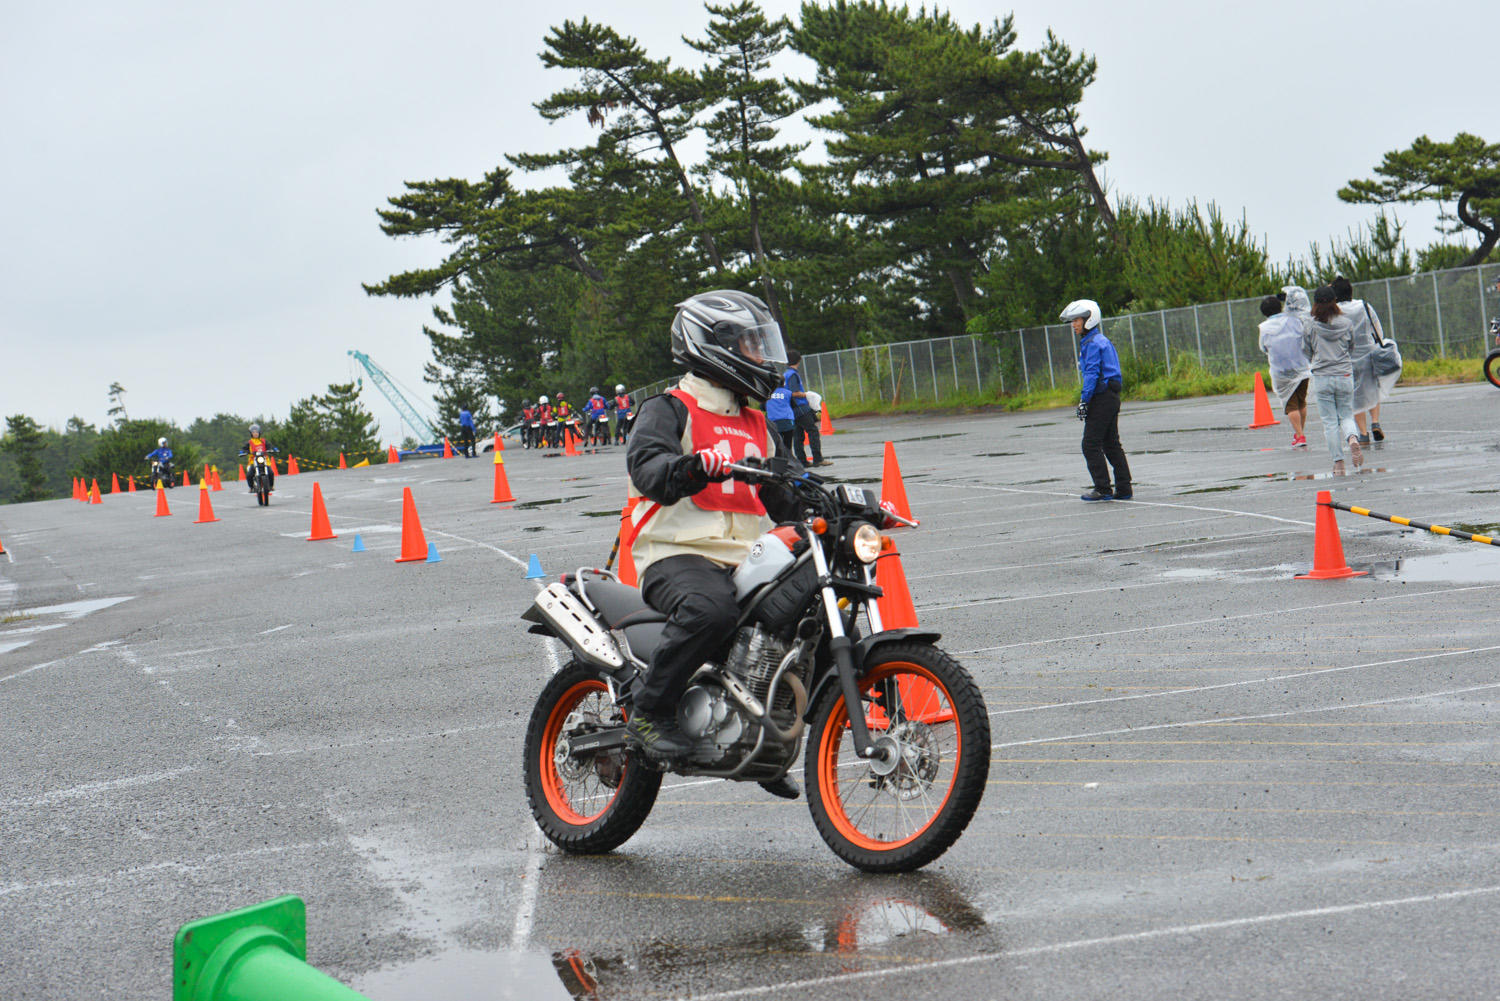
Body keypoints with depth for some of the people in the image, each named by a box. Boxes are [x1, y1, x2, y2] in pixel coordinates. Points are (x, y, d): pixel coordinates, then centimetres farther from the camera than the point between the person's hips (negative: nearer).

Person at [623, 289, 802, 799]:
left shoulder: (754, 424, 25)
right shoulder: (669, 410, 1)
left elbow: (779, 498, 30)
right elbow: (646, 466, -20)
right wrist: (694, 466, -40)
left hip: (746, 559, 8)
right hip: (680, 554, -8)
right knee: (711, 608, -38)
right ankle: (649, 713, -22)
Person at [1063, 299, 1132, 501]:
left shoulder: (1093, 343, -13)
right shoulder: (1102, 340, 18)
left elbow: (1092, 373, -19)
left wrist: (1084, 400, -19)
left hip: (1102, 398, -10)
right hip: (1111, 397, 10)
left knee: (1091, 445, -7)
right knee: (1111, 444, 12)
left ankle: (1103, 489, -8)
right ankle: (1124, 488, 13)